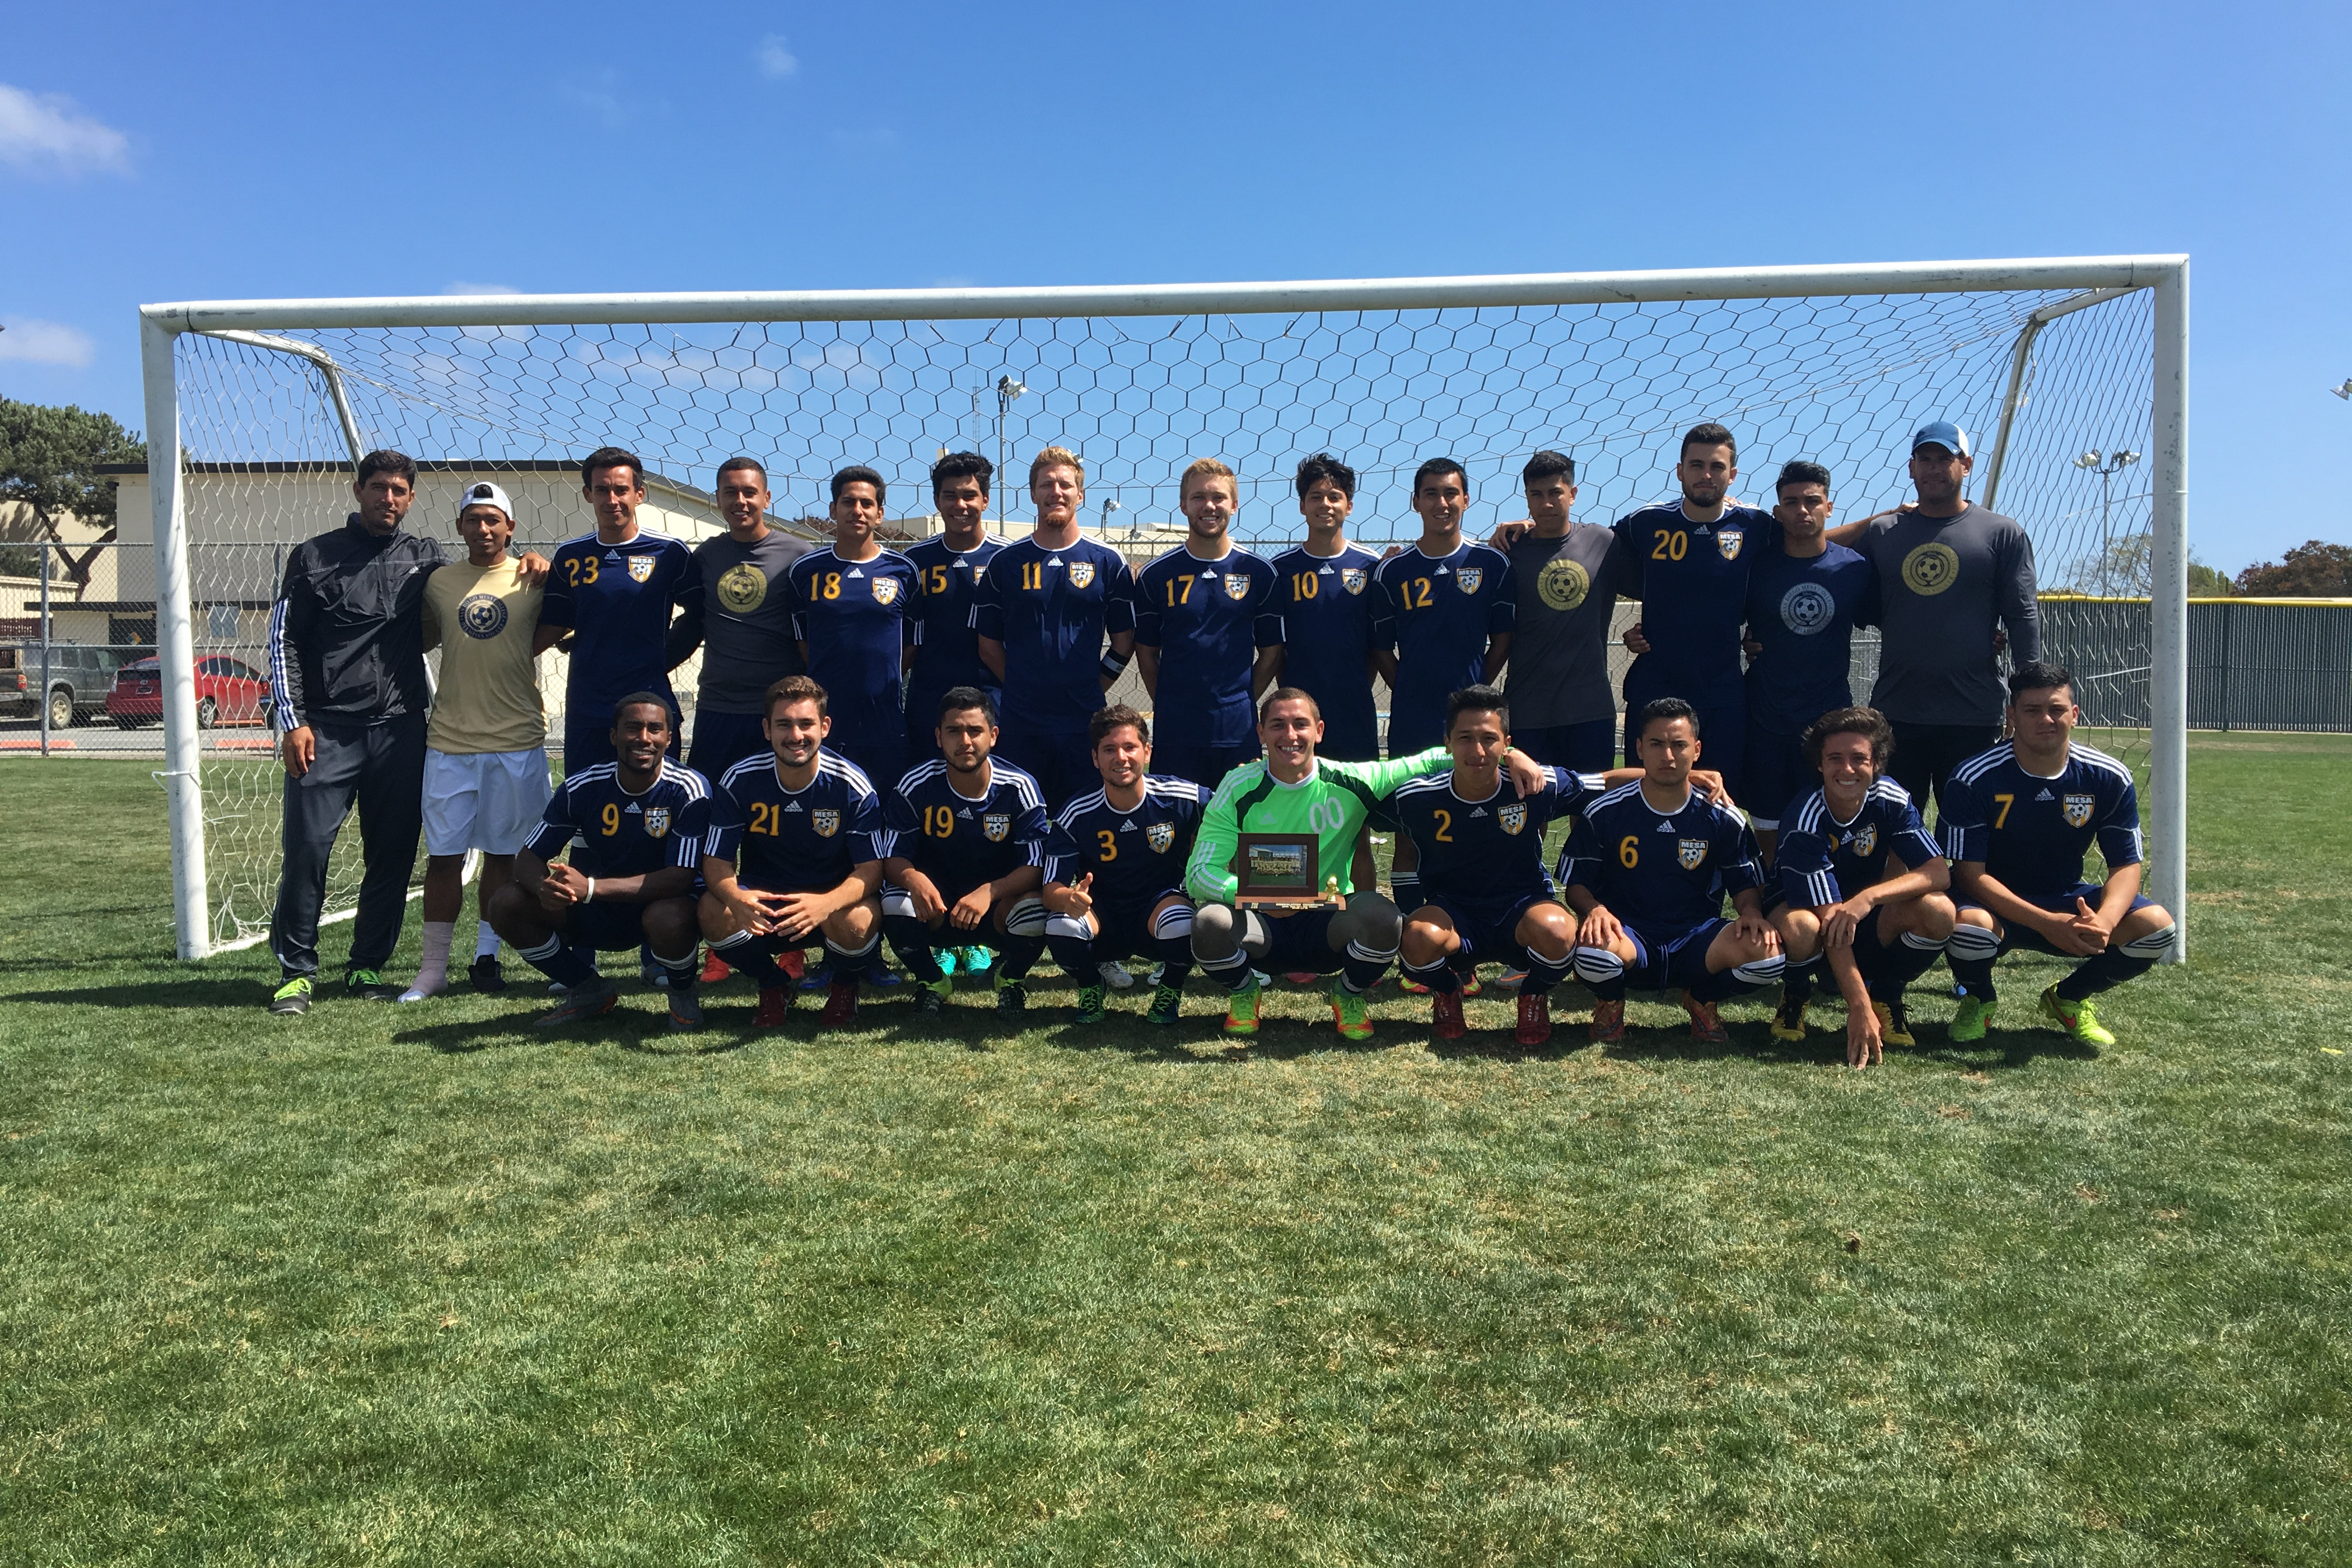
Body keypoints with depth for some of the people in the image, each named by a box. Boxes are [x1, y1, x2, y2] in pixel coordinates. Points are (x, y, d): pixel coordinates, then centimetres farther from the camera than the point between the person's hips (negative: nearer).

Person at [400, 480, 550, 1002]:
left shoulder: (533, 580, 2)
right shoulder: (439, 582, 7)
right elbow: (422, 640, 18)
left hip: (517, 742, -1)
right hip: (449, 741, 1)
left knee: (503, 856, 7)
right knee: (443, 856, 3)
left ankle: (487, 956, 20)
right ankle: (434, 966, 11)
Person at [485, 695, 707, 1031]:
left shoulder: (687, 790, -20)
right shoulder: (583, 787, -9)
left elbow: (681, 877, -27)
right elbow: (528, 858, -5)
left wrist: (591, 887, -36)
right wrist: (545, 887, -31)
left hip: (662, 904, -4)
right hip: (598, 914, 4)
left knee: (668, 918, -39)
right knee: (506, 904, -15)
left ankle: (683, 995, -3)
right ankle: (589, 991, 7)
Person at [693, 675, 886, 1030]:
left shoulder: (852, 785, -16)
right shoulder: (739, 781, -11)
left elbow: (871, 868, -16)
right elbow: (717, 861, -9)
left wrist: (826, 903, -39)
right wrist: (736, 898, -35)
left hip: (836, 897, -1)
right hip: (763, 897, 2)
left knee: (857, 920, -36)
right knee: (716, 912, -30)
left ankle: (844, 988, 4)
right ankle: (772, 988, 3)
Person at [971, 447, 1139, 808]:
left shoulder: (1107, 563, 4)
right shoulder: (1005, 562, 5)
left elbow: (1124, 641, 8)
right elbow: (989, 644, 8)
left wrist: (1092, 688, 2)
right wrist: (1020, 688, 2)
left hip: (1085, 723, 0)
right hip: (1021, 723, 0)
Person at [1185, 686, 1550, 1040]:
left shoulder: (1350, 781, -6)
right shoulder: (1239, 789, -9)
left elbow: (1430, 761, 2)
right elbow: (1199, 872, -14)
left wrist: (1508, 755, -12)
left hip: (1329, 925, 1)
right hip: (1261, 926, 0)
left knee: (1383, 917, -32)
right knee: (1210, 922, -34)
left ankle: (1348, 997, 3)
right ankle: (1243, 993, 4)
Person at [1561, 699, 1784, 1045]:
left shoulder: (1723, 819, 3)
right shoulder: (1604, 813, -2)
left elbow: (1746, 884, 12)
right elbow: (1576, 883, 2)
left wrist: (1752, 912, -12)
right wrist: (1595, 909, -20)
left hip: (1696, 938, 2)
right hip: (1627, 937, -2)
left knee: (1767, 951, -28)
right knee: (1593, 946, -39)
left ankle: (1702, 998, 8)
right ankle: (1610, 1002, 2)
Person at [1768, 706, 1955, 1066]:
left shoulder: (1890, 799, -14)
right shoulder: (1804, 820, -27)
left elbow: (1939, 871, -22)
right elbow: (1830, 920, -32)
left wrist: (1868, 898, -40)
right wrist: (1860, 1010, -39)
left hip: (1870, 928, 3)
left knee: (1938, 910, -27)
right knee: (1796, 925, -39)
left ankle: (1886, 995, 1)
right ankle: (1794, 994, -3)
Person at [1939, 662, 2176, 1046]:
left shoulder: (2109, 779, -8)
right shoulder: (1974, 779, -18)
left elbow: (2126, 865, -5)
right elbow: (1970, 872, -19)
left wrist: (2104, 920, -29)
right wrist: (2046, 923, -31)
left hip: (2068, 900, 4)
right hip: (1996, 904, -4)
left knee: (2155, 927, -21)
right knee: (1968, 925, -38)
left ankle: (2068, 999, 9)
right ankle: (1978, 999, 0)